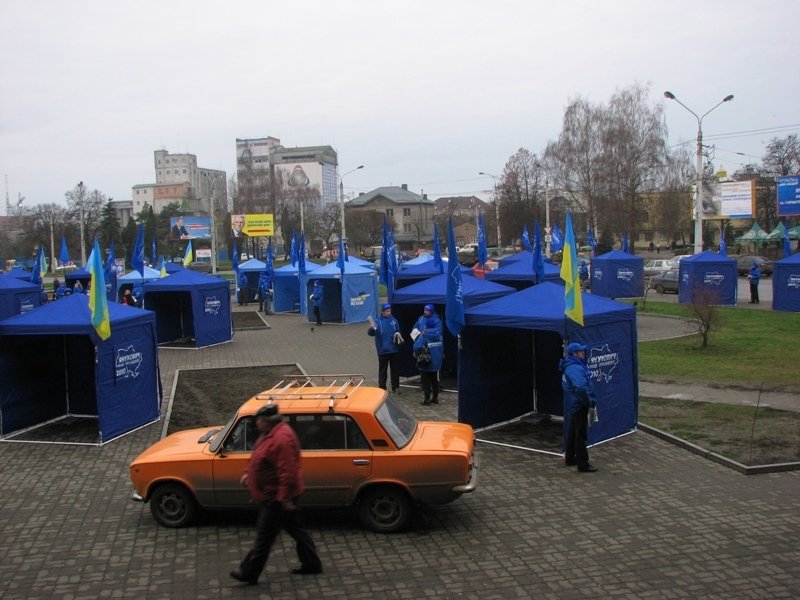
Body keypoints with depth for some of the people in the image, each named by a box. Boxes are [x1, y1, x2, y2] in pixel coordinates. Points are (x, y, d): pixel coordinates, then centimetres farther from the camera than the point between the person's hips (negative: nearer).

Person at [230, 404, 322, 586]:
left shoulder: (281, 439, -28)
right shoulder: (270, 433, 5)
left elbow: (287, 472, -30)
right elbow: (259, 457, 22)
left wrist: (284, 498, -27)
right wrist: (248, 473, 21)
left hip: (276, 497, -10)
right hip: (275, 494, 10)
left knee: (265, 535, 3)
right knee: (294, 528, 18)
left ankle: (249, 573, 15)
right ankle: (311, 564, 28)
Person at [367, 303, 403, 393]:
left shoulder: (394, 320, 2)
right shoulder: (378, 321, -9)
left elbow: (398, 331, 15)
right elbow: (370, 333, -17)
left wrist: (398, 334, -7)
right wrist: (372, 328, -38)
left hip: (394, 350, 4)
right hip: (382, 350, -3)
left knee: (395, 369, 11)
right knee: (383, 370, 6)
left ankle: (395, 387, 22)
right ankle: (382, 388, 13)